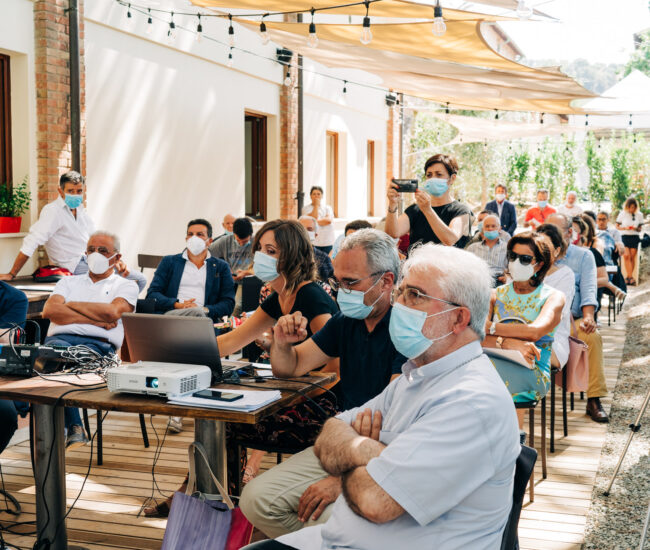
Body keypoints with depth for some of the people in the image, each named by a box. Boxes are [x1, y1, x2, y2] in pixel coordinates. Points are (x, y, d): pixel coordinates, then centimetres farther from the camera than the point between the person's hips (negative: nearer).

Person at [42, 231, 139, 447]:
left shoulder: (126, 286, 20)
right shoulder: (69, 281, 29)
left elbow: (112, 312, -3)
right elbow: (49, 311, 9)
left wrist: (71, 304, 8)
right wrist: (95, 319, 1)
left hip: (98, 343, -2)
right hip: (59, 338, 2)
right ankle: (74, 427, -33)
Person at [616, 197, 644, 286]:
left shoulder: (639, 215, 5)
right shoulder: (622, 214, 2)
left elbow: (640, 228, 11)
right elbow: (617, 226, 7)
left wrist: (636, 228, -12)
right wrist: (625, 228, -11)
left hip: (635, 237, 1)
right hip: (624, 236, -1)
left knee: (632, 257, -3)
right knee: (626, 256, -15)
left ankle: (628, 277, 3)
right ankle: (630, 277, -16)